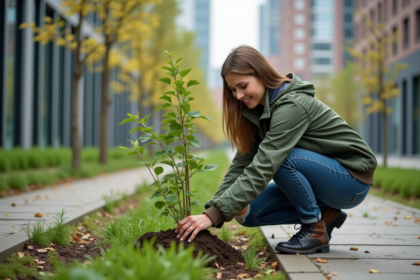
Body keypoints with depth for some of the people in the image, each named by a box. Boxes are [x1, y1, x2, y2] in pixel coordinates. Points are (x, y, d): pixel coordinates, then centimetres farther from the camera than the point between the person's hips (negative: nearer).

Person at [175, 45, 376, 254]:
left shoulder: (292, 106, -27)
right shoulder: (259, 109, 1)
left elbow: (262, 169, -35)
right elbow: (243, 162, -3)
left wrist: (213, 215, -38)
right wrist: (211, 209, -16)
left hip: (353, 178, -8)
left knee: (280, 157, -31)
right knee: (250, 213, -7)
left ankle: (317, 229, -12)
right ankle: (325, 215, 6)